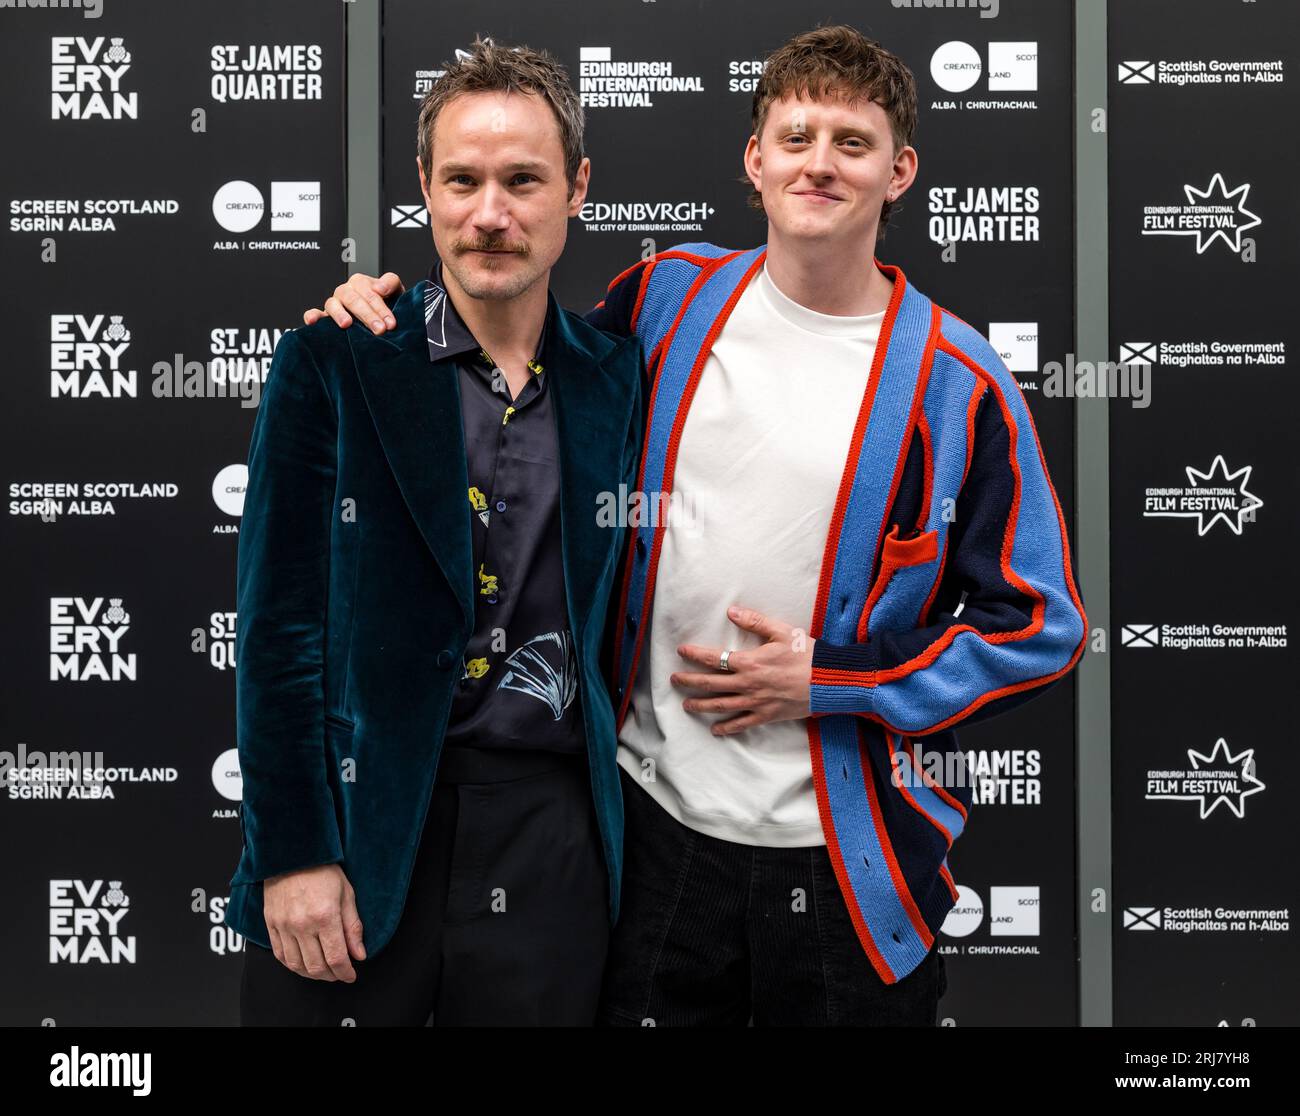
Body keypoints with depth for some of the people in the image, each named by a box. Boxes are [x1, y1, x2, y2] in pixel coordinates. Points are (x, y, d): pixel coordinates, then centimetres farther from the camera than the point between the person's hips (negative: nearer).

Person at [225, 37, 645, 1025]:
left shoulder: (616, 377, 6)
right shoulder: (331, 365, -4)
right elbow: (279, 624, -6)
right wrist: (292, 852, -11)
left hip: (550, 835, 3)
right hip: (359, 827, -2)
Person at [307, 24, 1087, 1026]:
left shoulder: (954, 380, -9)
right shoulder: (672, 297, 1)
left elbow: (1042, 629, -5)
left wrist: (825, 683, -12)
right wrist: (387, 309, 2)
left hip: (850, 860, -2)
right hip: (659, 817, 3)